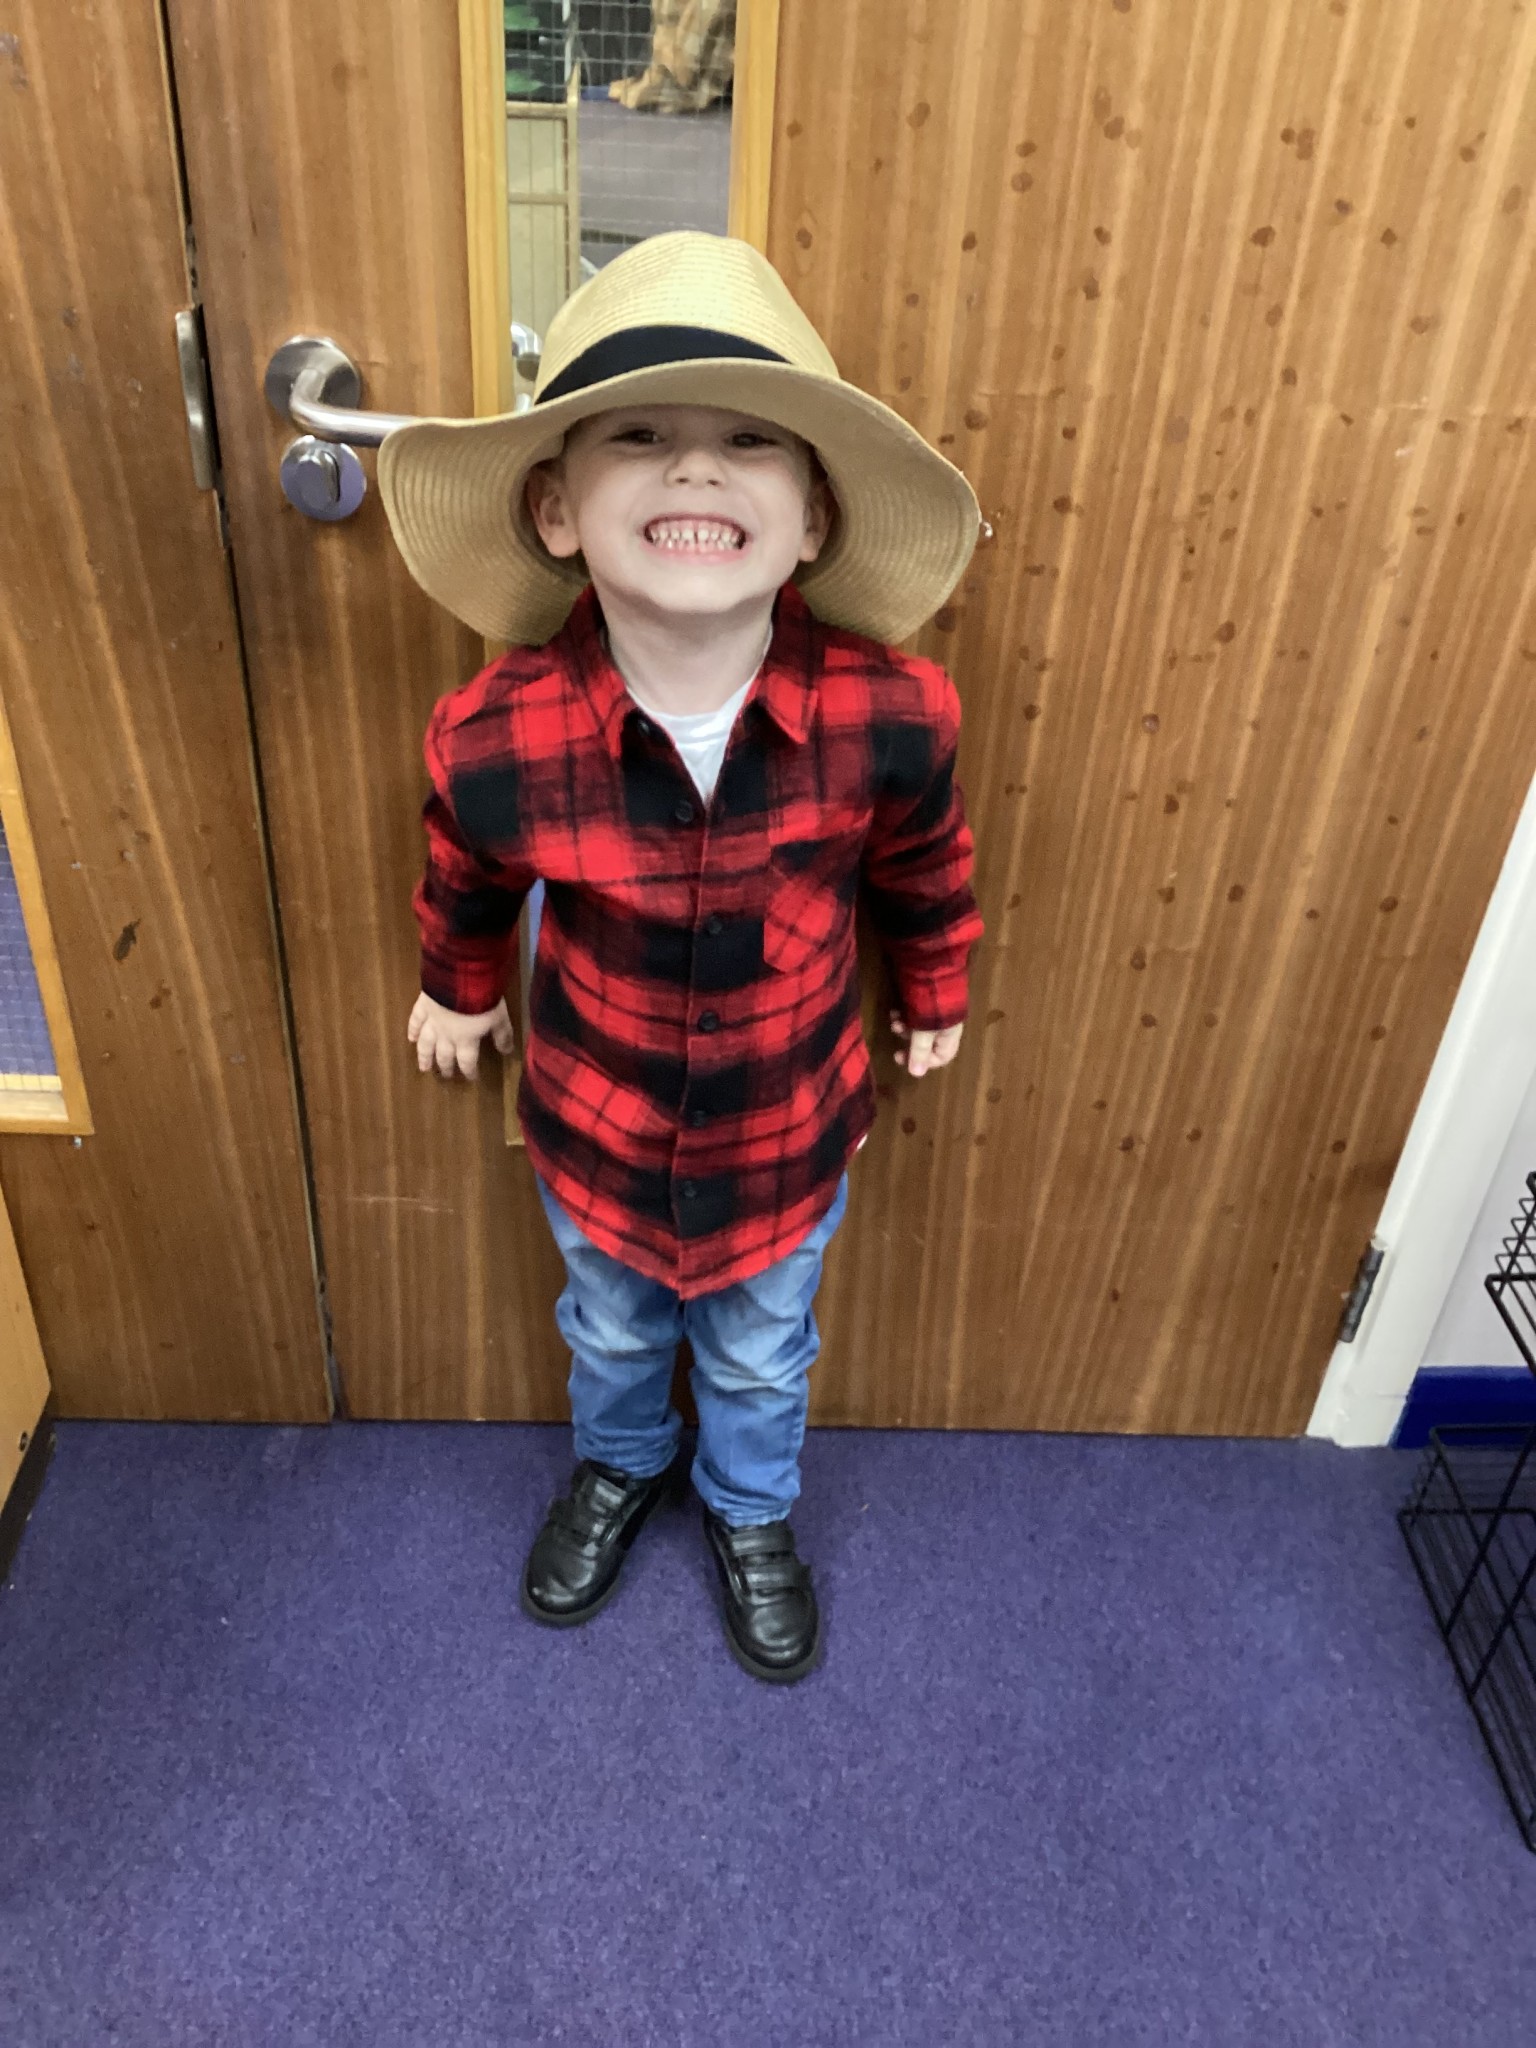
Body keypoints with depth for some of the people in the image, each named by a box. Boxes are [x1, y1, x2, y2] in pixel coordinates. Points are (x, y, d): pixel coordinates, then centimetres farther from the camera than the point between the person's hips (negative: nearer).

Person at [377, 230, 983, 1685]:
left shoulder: (887, 715, -28)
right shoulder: (496, 737, -29)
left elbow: (923, 863, -5)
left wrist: (934, 994, 11)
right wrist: (459, 988, 14)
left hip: (789, 1140, 0)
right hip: (593, 1136, 0)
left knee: (760, 1359, 27)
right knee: (612, 1334, 30)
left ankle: (750, 1512, 60)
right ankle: (618, 1467, 64)